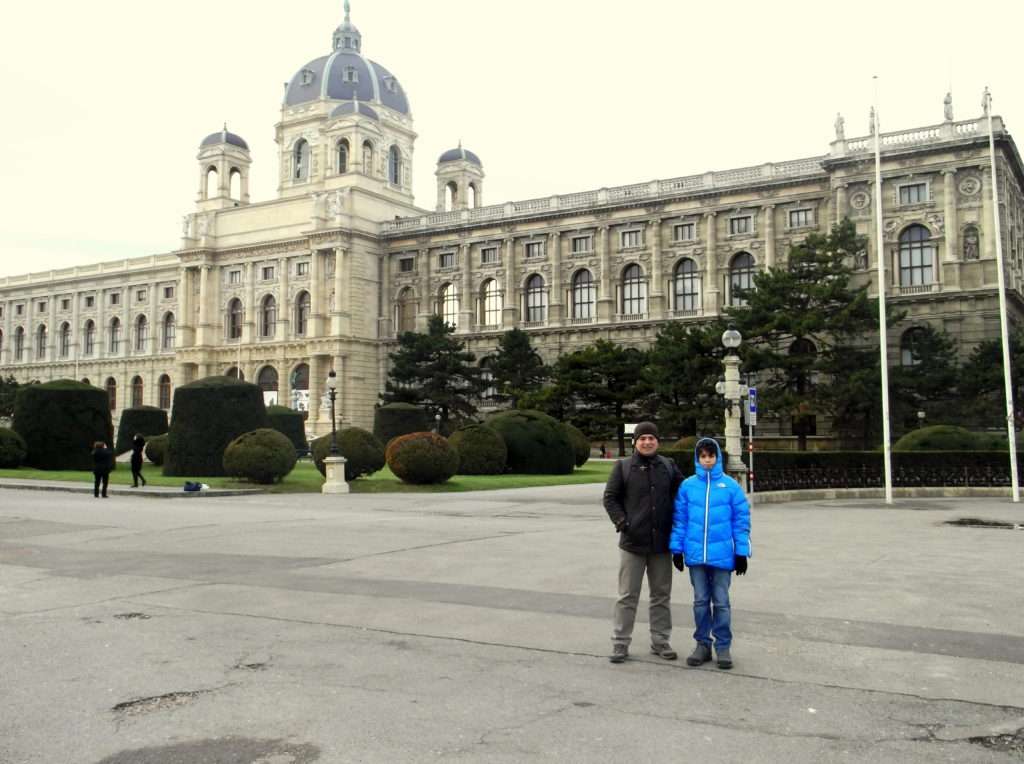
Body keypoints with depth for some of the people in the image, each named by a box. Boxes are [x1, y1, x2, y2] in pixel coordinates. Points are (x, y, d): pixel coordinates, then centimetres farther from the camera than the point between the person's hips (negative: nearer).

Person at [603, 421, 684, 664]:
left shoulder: (669, 466, 5)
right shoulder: (623, 467, -2)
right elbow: (610, 497, 0)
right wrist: (621, 522, -11)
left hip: (661, 543, 3)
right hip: (632, 543, -3)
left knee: (661, 594, 11)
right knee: (627, 595, 2)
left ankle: (660, 641, 22)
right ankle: (620, 643, 9)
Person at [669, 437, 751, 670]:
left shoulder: (731, 486, -4)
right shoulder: (687, 486, 0)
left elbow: (742, 520, -1)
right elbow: (680, 519, 4)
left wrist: (742, 553, -3)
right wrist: (677, 549, 2)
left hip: (722, 554, -2)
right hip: (695, 554, 2)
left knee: (721, 602, 7)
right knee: (700, 601, 12)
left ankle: (723, 646, 19)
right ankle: (702, 644, 23)